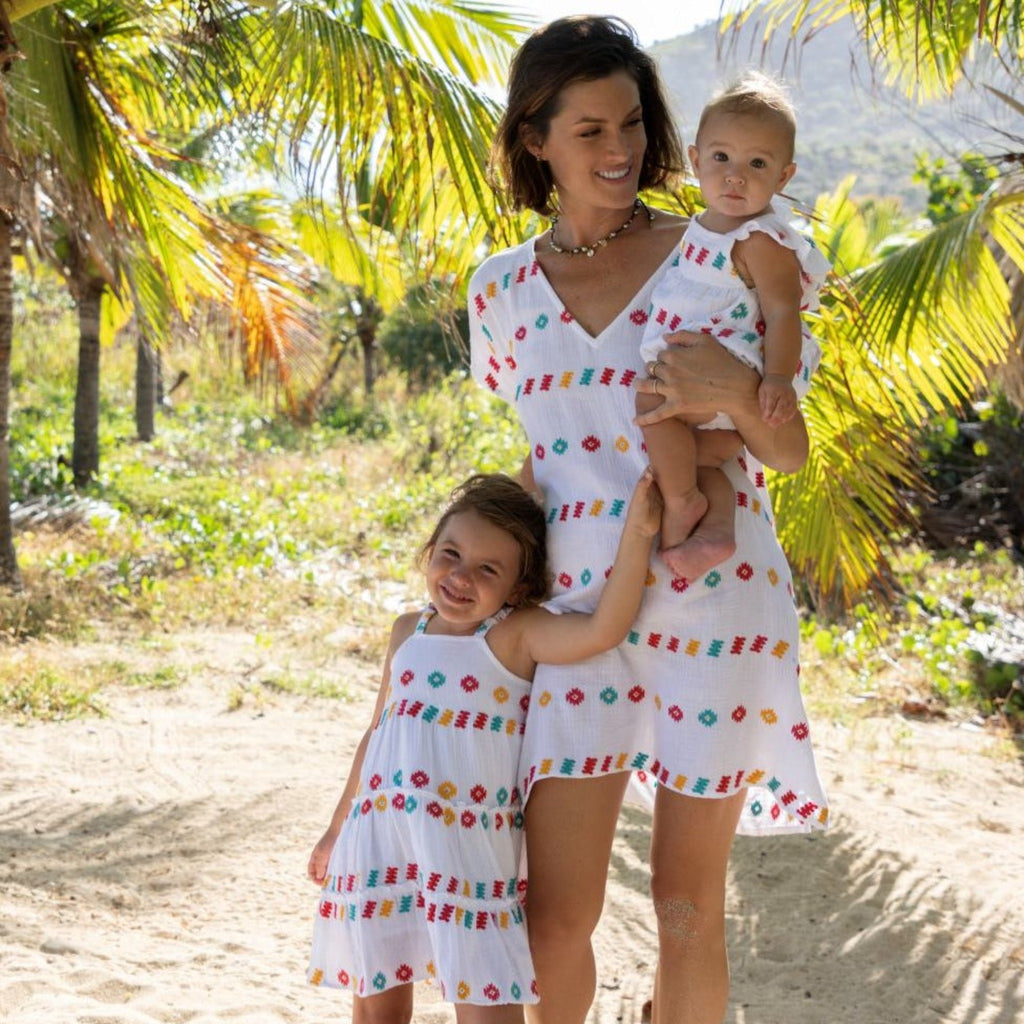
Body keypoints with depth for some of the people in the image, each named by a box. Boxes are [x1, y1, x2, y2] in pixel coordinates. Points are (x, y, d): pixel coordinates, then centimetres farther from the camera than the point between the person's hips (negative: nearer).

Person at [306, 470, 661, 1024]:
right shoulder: (409, 632, 11)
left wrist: (636, 534, -30)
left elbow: (605, 628, -24)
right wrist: (338, 828, 25)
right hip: (379, 840, 5)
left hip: (470, 849, -5)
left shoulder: (517, 635, -6)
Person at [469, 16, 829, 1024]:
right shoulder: (502, 290, 6)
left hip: (715, 603, -2)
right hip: (578, 607, 2)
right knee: (556, 913, 0)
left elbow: (790, 452, -2)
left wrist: (736, 393, -21)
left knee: (687, 904, 7)